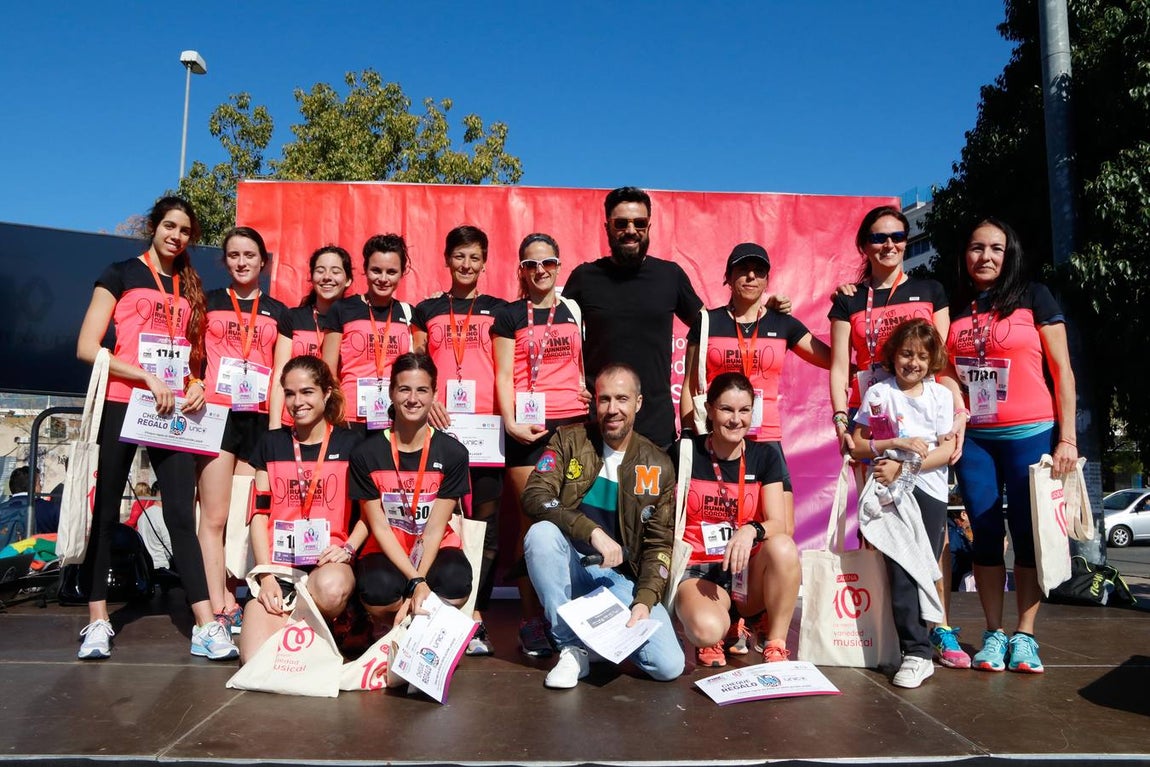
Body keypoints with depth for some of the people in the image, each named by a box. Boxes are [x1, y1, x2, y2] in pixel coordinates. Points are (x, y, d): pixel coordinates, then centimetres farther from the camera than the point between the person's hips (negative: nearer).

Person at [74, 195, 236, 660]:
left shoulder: (190, 289, 16)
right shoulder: (120, 274, 3)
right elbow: (87, 348, -7)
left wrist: (196, 386, -1)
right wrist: (149, 378, -15)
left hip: (173, 412, 4)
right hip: (120, 407, -3)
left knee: (182, 514, -2)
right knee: (104, 512, 4)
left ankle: (207, 627, -5)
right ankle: (97, 622, 15)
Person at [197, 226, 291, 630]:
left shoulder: (278, 312, 15)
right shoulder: (208, 303, 12)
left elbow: (281, 374, 11)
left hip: (260, 419, 2)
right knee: (215, 516, -5)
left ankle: (231, 599, 11)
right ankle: (220, 608, -4)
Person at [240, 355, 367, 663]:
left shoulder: (349, 444, 5)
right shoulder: (271, 444, 12)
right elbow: (260, 513, 8)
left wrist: (348, 548, -13)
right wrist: (266, 575, -4)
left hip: (328, 561, -1)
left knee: (332, 588, -39)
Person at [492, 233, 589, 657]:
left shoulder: (574, 310, 16)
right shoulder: (509, 316, 8)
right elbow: (503, 375, 2)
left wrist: (590, 393, 5)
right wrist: (510, 422, -11)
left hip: (573, 423, 2)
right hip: (528, 427, -2)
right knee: (533, 522, -2)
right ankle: (531, 621, 8)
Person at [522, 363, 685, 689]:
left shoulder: (657, 466, 0)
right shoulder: (569, 440, -4)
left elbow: (659, 542, 1)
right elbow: (534, 496, -17)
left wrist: (645, 600, -14)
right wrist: (592, 532, -30)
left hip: (621, 579, 1)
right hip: (571, 567, 0)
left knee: (669, 665, -18)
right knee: (542, 532, -34)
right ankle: (572, 646, -16)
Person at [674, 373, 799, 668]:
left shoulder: (765, 457, 2)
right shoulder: (685, 453, -3)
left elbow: (779, 524, -7)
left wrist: (751, 530, -28)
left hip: (748, 570, 3)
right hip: (697, 571, -2)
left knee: (783, 547, -31)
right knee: (707, 629, -34)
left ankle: (776, 646, -11)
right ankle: (724, 631, 5)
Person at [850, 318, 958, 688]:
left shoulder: (941, 394, 10)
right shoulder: (878, 393, 7)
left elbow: (946, 450, 1)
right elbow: (857, 446, 3)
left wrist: (904, 467, -11)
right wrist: (897, 444, -11)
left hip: (930, 489, 1)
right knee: (902, 568, -9)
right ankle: (917, 652, -4)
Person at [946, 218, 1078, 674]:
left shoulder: (1033, 297, 2)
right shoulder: (954, 308, 9)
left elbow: (1061, 369, 0)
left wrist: (1067, 438, -6)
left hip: (1030, 434, -2)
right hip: (972, 439, 3)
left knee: (1027, 534, 1)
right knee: (985, 534, 5)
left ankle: (1024, 635, 12)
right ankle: (993, 633, 14)